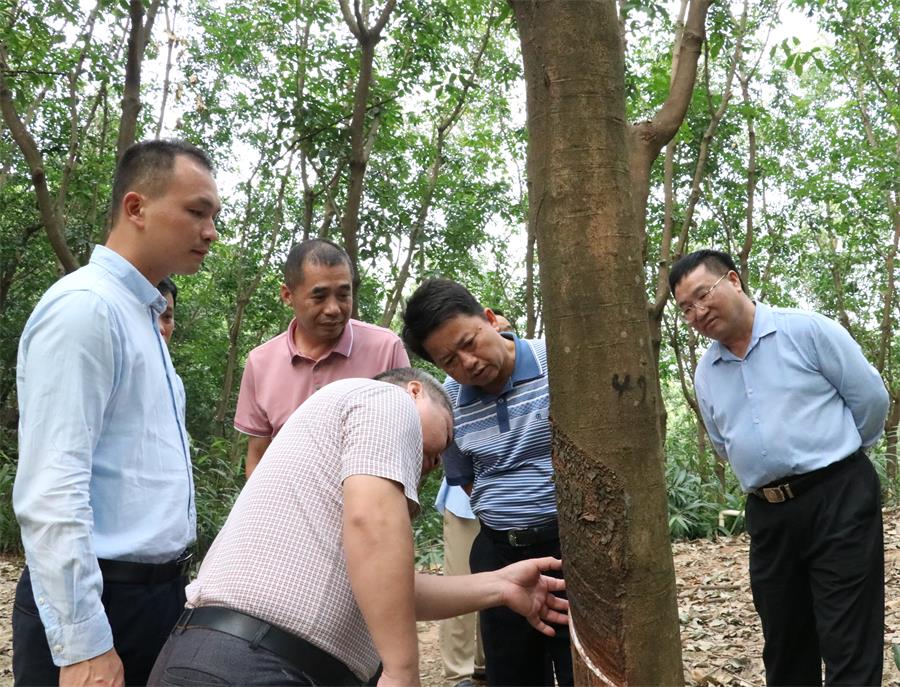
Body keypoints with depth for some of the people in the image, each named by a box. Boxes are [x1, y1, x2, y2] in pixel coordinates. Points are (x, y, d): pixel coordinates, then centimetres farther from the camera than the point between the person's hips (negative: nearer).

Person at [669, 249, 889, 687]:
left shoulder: (806, 330, -6)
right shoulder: (705, 374, 11)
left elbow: (871, 399, -1)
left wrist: (833, 454, 11)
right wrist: (767, 467, 14)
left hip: (838, 499, -6)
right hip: (767, 515, 6)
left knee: (850, 648, -4)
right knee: (784, 647, 14)